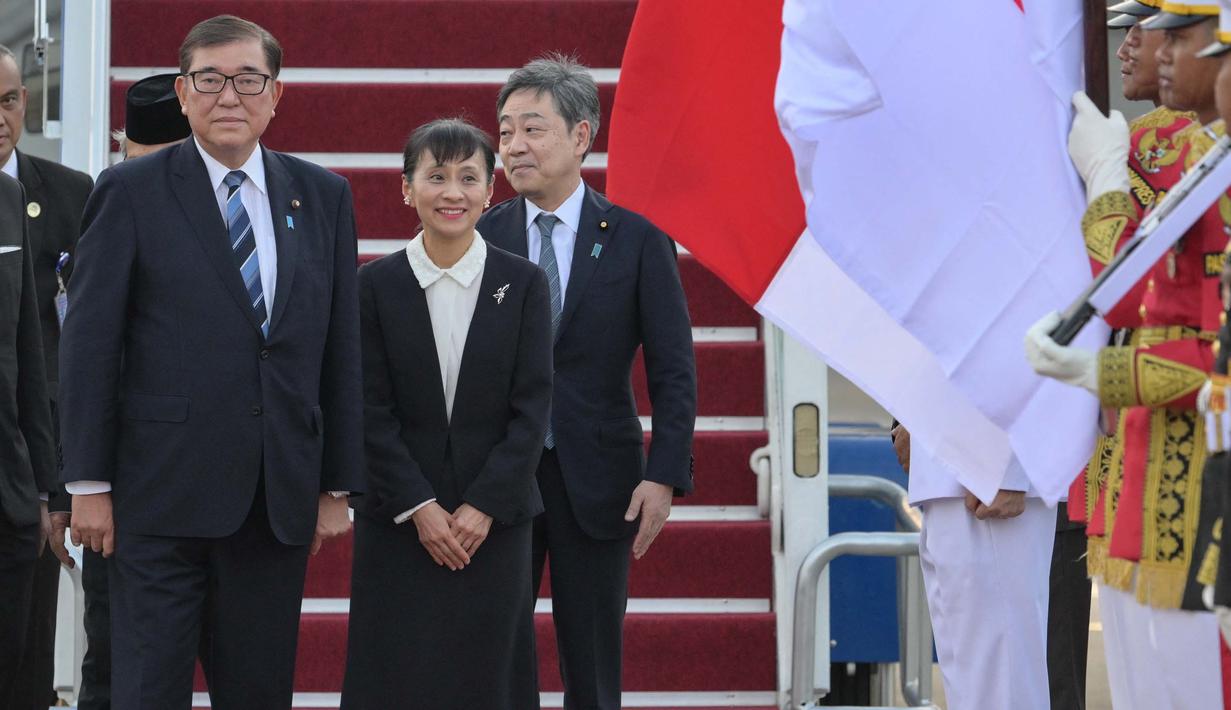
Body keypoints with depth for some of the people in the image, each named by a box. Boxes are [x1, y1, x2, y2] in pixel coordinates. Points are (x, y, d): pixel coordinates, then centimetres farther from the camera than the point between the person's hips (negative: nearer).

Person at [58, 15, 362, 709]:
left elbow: (342, 349, 11)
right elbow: (89, 345, -3)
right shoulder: (131, 192, -1)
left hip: (279, 500, 3)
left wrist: (338, 486, 7)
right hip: (165, 495, -3)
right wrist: (88, 484, -7)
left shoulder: (324, 196, 10)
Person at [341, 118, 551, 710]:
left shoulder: (523, 284, 2)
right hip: (398, 523, 0)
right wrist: (419, 507, -11)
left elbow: (532, 407, -2)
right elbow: (372, 412, -2)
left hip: (494, 521, 0)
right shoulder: (376, 285, 1)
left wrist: (485, 506, -10)